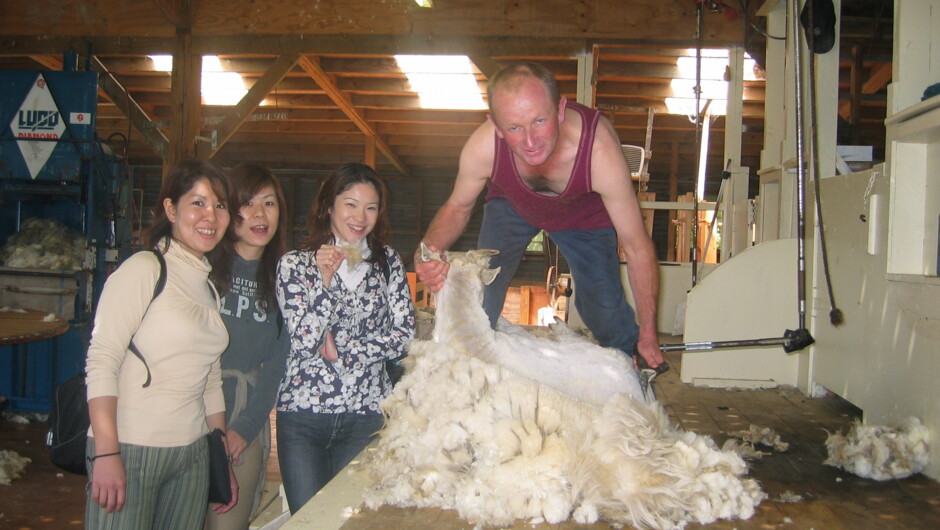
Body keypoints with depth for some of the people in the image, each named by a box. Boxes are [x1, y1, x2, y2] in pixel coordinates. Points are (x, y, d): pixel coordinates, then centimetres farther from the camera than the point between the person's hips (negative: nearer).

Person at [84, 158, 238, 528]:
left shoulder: (209, 286, 13)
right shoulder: (143, 270, -8)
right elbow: (101, 361, -14)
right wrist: (106, 454, -20)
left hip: (192, 456, 6)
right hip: (129, 452, -6)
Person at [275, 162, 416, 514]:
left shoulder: (388, 262, 7)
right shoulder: (295, 264, 0)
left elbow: (404, 336, -2)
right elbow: (304, 341, -10)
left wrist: (340, 352, -9)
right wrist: (326, 280, -19)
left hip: (366, 416, 2)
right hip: (303, 415, -1)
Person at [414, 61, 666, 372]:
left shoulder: (600, 151, -43)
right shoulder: (482, 147, -38)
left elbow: (637, 246, -33)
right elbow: (457, 208, -16)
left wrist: (648, 337, -26)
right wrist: (429, 251, -39)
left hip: (584, 212, -1)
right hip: (511, 205, 1)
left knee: (606, 312, -5)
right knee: (479, 300, -8)